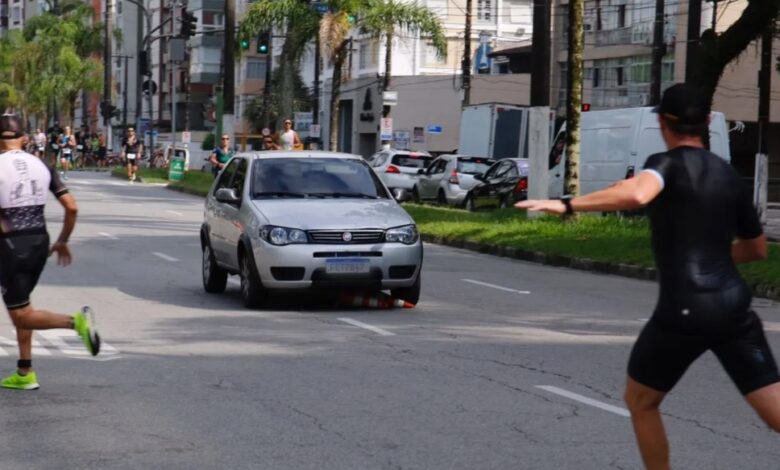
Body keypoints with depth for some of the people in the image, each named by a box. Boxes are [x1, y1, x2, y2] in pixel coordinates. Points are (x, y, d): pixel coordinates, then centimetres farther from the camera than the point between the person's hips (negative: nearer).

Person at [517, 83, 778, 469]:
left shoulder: (668, 163, -4)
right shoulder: (729, 175, 15)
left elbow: (636, 193, -30)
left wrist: (567, 205, -25)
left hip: (684, 310, -5)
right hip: (734, 305, 5)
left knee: (640, 401, 19)